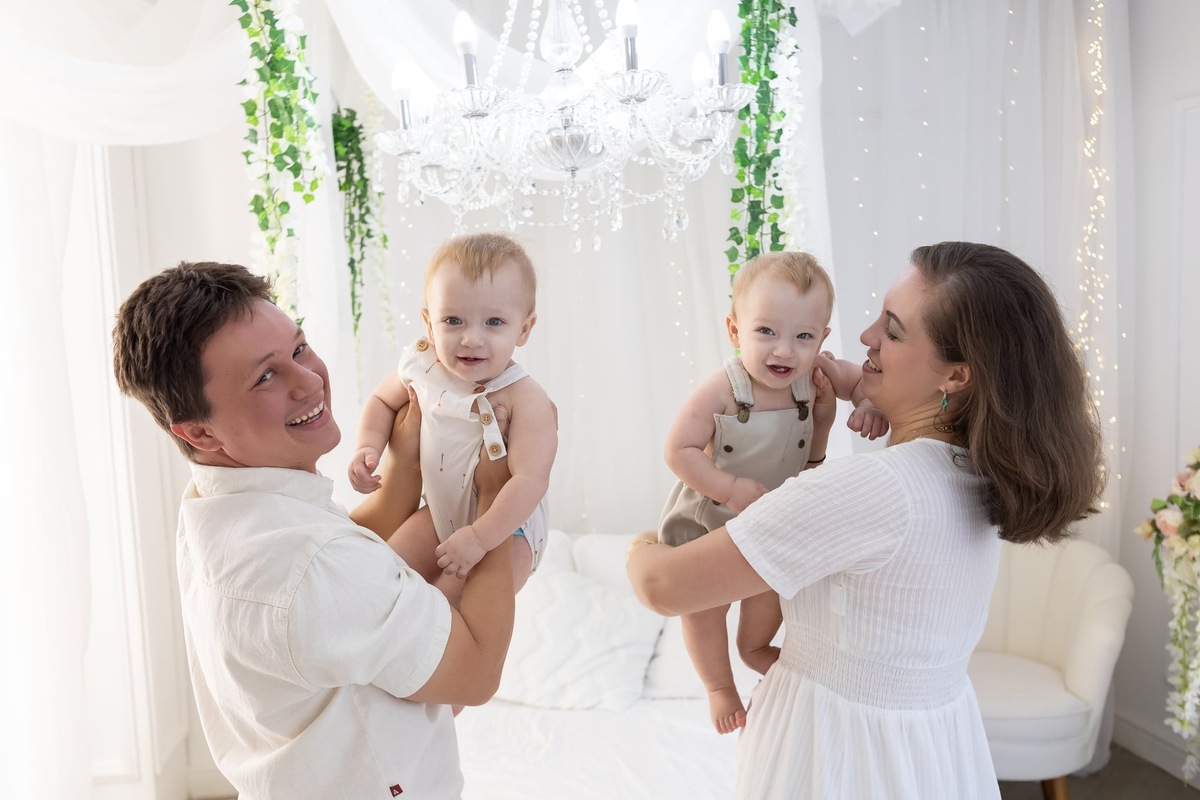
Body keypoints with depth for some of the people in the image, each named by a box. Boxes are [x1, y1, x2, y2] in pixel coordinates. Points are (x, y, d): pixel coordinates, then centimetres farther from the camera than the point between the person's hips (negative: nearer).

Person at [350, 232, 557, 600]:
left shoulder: (525, 399, -29)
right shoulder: (421, 369, -12)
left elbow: (531, 480, -34)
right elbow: (382, 400, 10)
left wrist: (478, 538, -34)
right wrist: (368, 447, -7)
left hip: (506, 527, -5)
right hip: (441, 515, 6)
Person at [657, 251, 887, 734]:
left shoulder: (816, 376, -20)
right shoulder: (720, 392, -34)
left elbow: (864, 381, -4)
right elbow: (678, 450, -29)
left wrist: (872, 406, -25)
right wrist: (731, 489, -35)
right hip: (707, 521, -4)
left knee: (770, 590, 27)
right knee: (706, 608, 12)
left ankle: (754, 647, 60)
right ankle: (720, 685, 40)